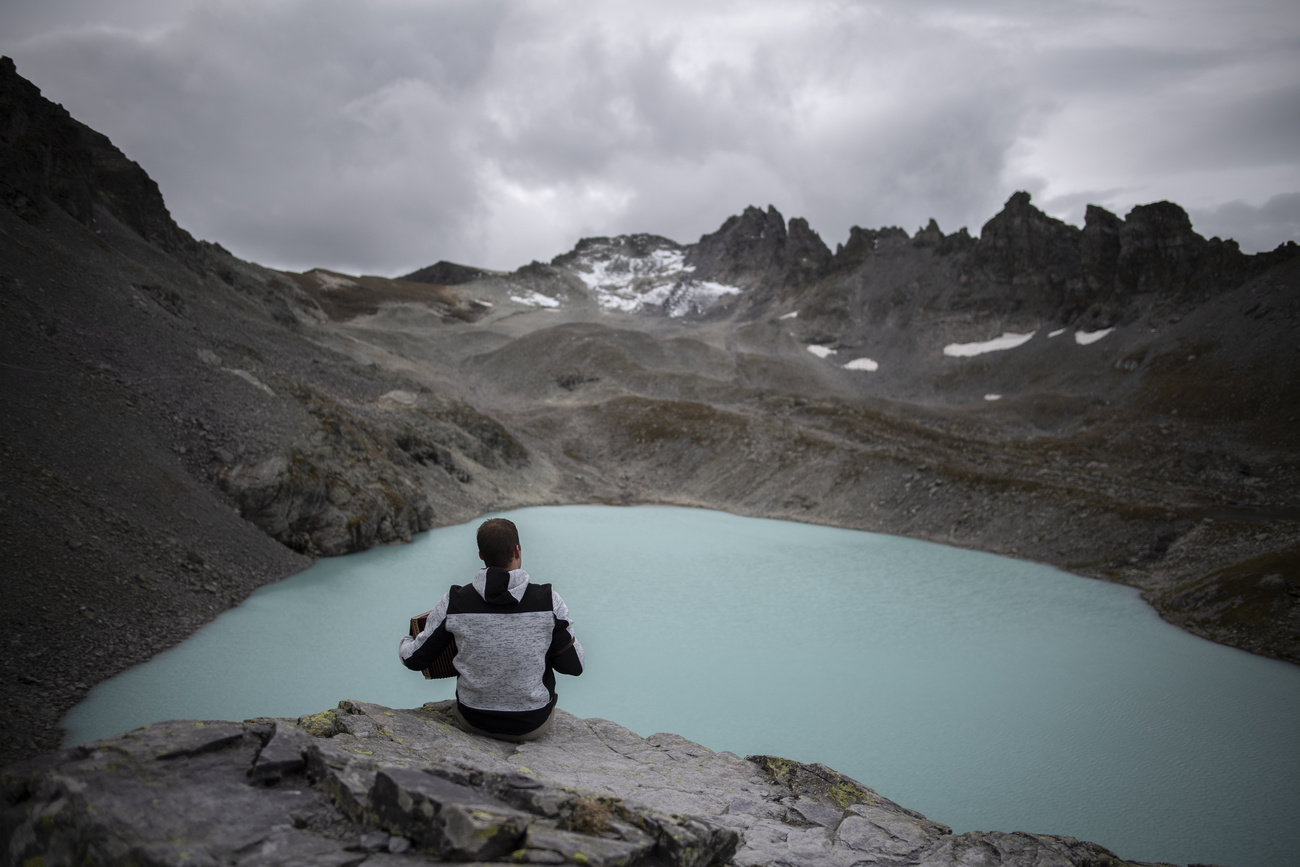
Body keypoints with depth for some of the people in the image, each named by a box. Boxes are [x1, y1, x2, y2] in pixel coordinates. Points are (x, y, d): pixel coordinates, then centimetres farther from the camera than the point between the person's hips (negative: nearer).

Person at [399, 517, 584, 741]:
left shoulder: (454, 602, -18)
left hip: (473, 721, 2)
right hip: (533, 724, -1)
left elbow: (415, 659, -5)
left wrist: (406, 641, 19)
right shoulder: (549, 601, -21)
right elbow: (574, 666, -11)